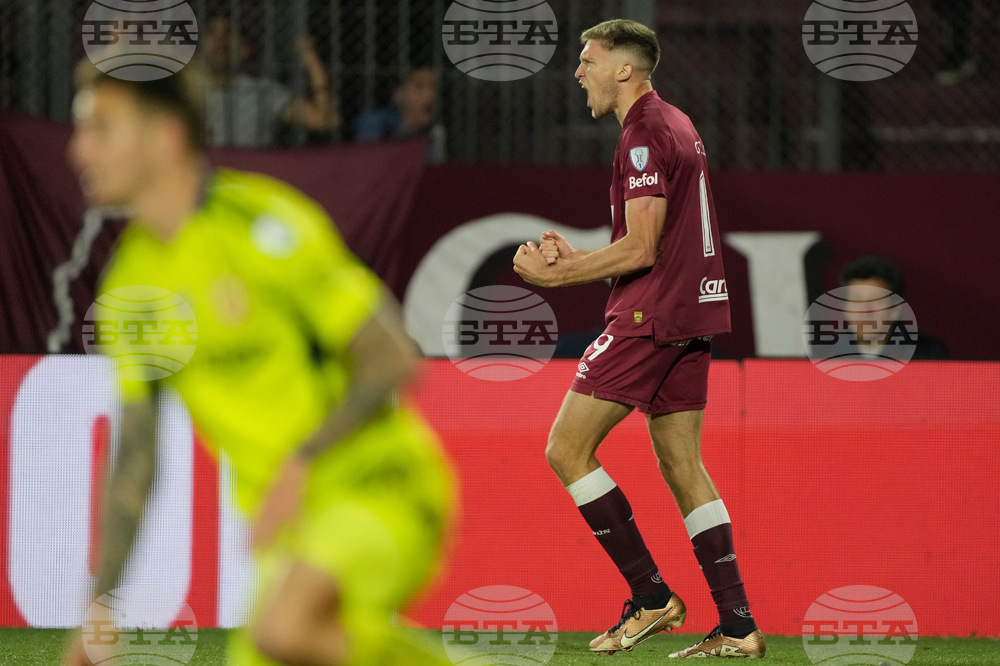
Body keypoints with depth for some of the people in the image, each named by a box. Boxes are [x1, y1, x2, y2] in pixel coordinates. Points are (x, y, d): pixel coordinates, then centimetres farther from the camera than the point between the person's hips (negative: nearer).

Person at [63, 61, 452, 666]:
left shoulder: (263, 224, -13)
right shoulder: (130, 280, 8)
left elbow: (393, 357, -13)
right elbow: (134, 456, 13)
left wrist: (302, 462, -22)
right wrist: (102, 608, 8)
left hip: (381, 488, -8)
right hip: (291, 524, 8)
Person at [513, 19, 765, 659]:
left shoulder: (645, 134, -13)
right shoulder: (677, 125, 18)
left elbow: (640, 250, -18)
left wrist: (557, 274, -12)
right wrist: (577, 258, 15)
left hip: (650, 317, -10)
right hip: (694, 314, 10)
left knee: (567, 450, -5)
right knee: (683, 467, 10)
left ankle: (652, 597, -6)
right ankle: (738, 627, 5)